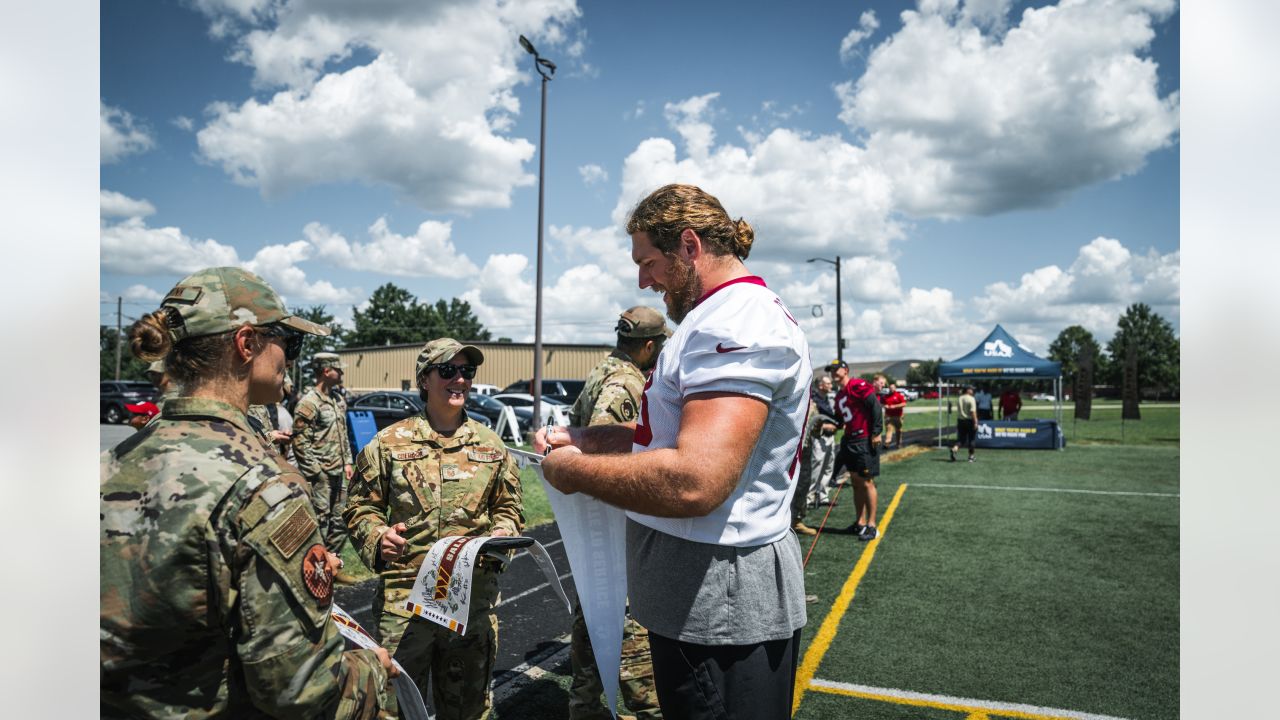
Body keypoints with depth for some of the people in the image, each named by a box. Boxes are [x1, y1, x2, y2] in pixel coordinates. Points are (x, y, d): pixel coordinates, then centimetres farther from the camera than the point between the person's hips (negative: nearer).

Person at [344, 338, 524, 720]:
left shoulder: (491, 445, 6)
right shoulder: (389, 442, -2)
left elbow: (509, 507, 13)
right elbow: (361, 507, 3)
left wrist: (502, 534, -7)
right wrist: (378, 538, -16)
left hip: (475, 597, 2)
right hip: (405, 597, -2)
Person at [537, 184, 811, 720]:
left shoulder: (738, 324, -21)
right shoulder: (727, 319, 15)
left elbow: (692, 483, -32)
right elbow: (677, 434, 19)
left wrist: (573, 470, -18)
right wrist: (580, 438, 7)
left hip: (721, 607, -10)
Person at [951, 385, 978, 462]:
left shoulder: (959, 399, 9)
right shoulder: (971, 399, -11)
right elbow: (973, 412, -18)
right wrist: (975, 422, -17)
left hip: (960, 420, 5)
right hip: (970, 420, -5)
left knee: (961, 438, 8)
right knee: (971, 439, 8)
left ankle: (954, 449, -18)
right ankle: (971, 456, 13)